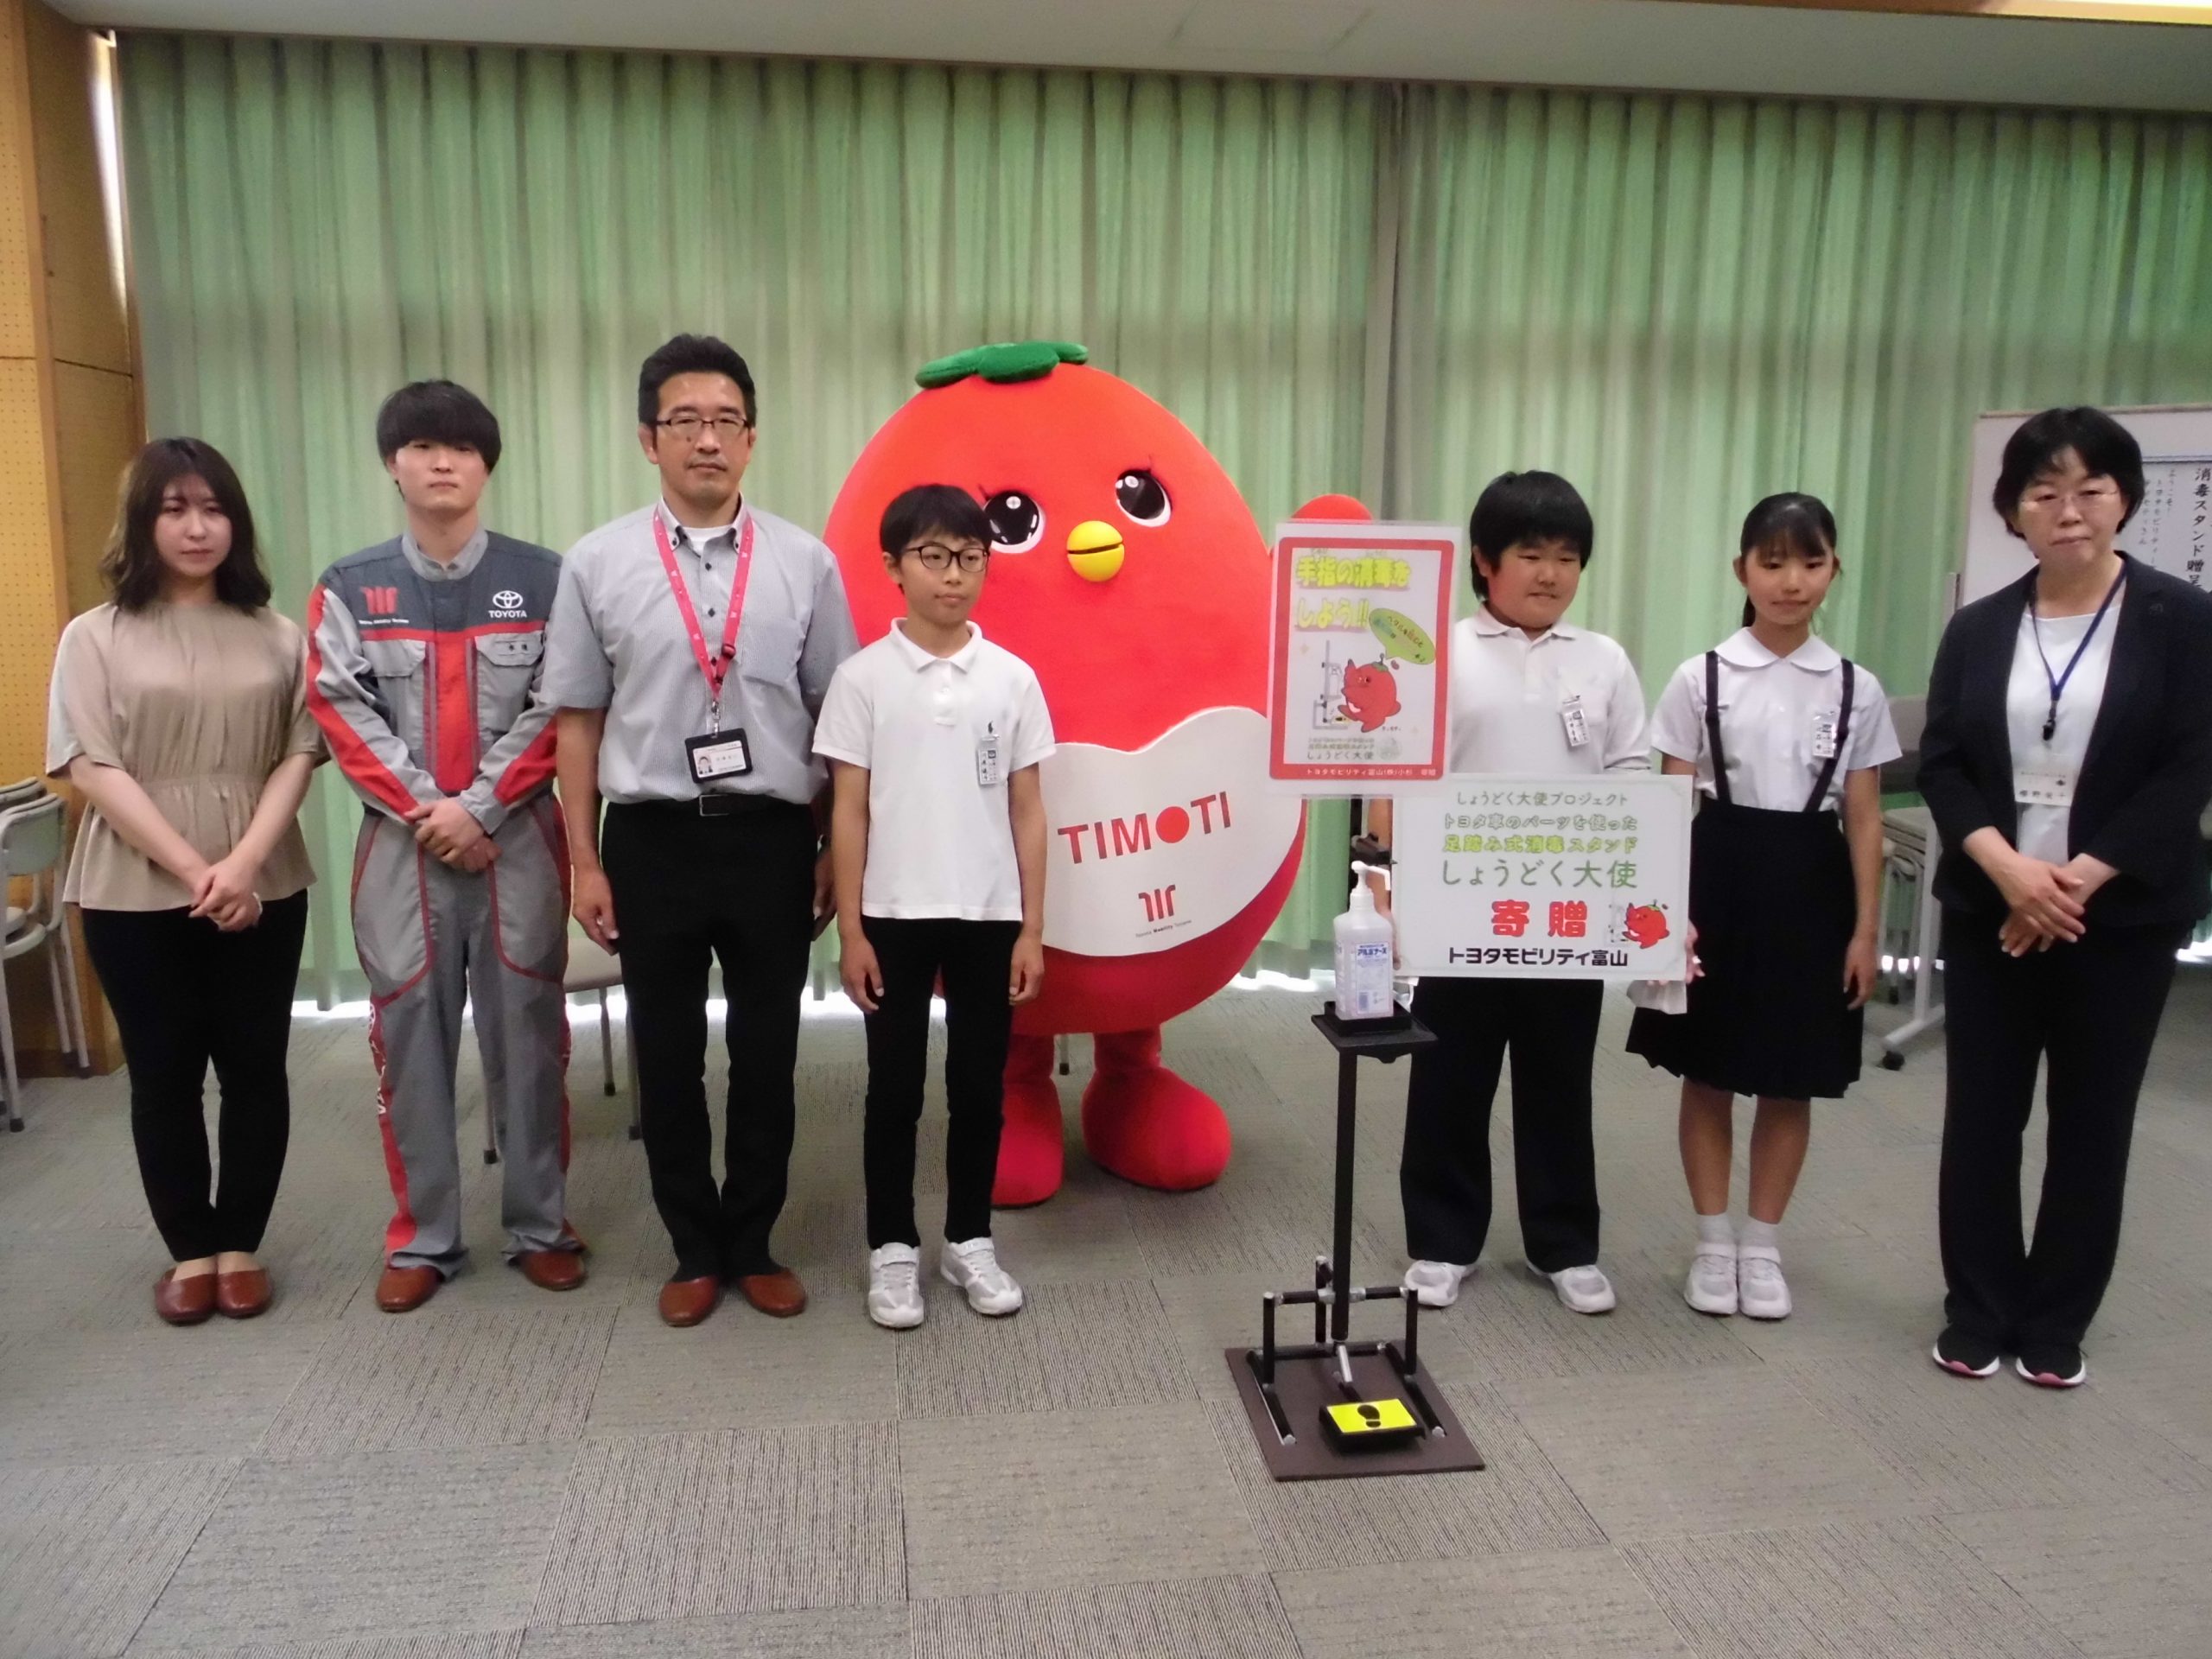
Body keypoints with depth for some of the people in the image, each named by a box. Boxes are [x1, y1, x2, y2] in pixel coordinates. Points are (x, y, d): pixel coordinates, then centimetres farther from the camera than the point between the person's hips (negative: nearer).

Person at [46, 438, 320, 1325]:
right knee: (163, 1073, 8)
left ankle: (239, 1245, 21)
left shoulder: (276, 635, 6)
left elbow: (299, 754, 0)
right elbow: (91, 769, -7)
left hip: (263, 890, 1)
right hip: (136, 894, -1)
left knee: (255, 1066, 7)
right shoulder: (95, 636, 1)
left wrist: (243, 863, -14)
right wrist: (192, 869, -15)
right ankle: (190, 1249, 23)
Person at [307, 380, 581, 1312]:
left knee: (527, 1033, 5)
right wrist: (424, 810, -12)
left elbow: (555, 711, -4)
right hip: (401, 841, 1)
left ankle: (539, 1227, 17)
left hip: (517, 837, -1)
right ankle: (422, 1238, 17)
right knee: (410, 1039, 5)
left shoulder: (542, 578, 2)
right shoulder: (348, 588, 6)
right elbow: (343, 715, -1)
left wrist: (478, 808, -12)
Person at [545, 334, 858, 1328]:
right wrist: (585, 862, 1)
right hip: (652, 840, 0)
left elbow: (834, 718, 3)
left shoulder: (806, 563, -1)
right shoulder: (596, 564, -1)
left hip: (772, 839, 0)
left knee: (767, 1052, 11)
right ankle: (694, 1250, 31)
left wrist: (836, 852, 2)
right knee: (666, 1057, 12)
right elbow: (577, 721, 3)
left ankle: (752, 1244, 31)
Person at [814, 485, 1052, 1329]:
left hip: (988, 916, 2)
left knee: (979, 1087, 10)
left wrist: (1032, 929, 1)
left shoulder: (1013, 678, 1)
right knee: (895, 1090, 8)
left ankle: (969, 1240, 26)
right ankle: (892, 1248, 21)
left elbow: (1028, 811, 4)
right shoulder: (863, 678, -3)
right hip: (895, 915, -1)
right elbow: (848, 812, -2)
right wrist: (851, 931, -5)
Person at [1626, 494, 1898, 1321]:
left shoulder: (1857, 689, 2)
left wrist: (1865, 931, 0)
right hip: (1720, 880, -1)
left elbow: (1863, 819, 3)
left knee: (1791, 1083, 9)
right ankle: (1713, 1242, 23)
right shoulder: (1699, 679, -4)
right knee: (1708, 1074, 7)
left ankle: (1762, 1245, 25)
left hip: (1809, 887, 2)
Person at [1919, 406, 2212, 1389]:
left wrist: (2076, 880, -16)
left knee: (2091, 1122, 8)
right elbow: (1941, 765, 0)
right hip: (1989, 913, 2)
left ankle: (2056, 1321, 24)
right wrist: (2009, 869, -16)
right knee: (1980, 1115, 6)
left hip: (2121, 919, -2)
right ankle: (1978, 1311, 22)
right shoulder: (1978, 628, 6)